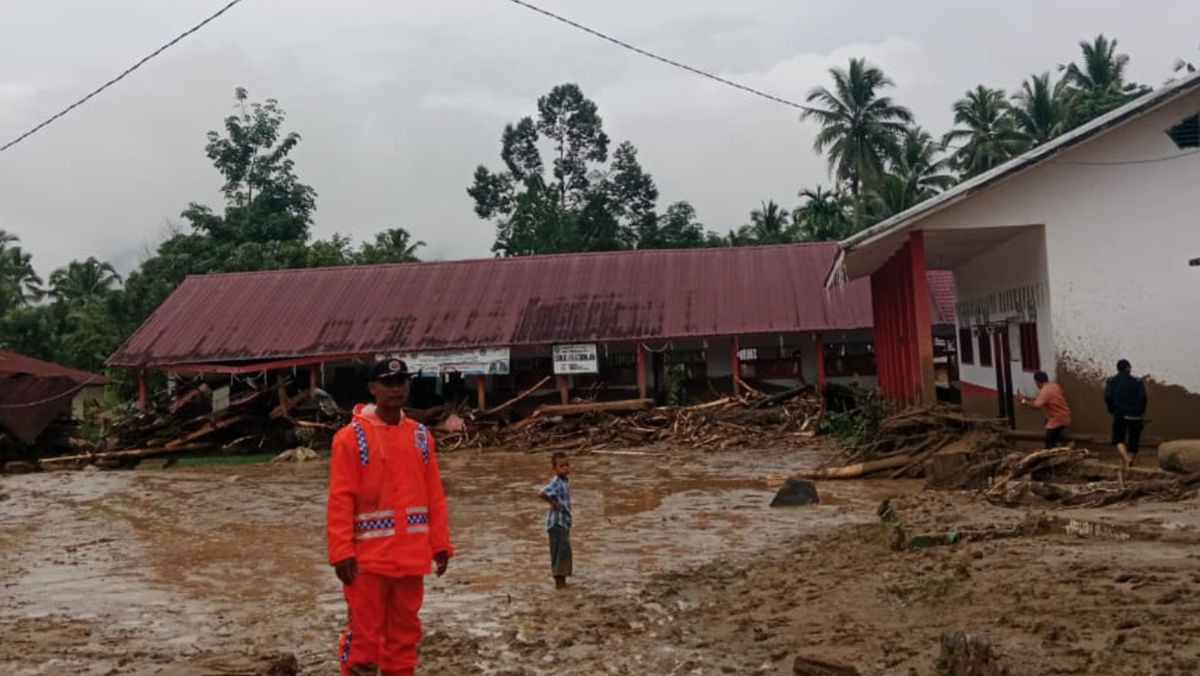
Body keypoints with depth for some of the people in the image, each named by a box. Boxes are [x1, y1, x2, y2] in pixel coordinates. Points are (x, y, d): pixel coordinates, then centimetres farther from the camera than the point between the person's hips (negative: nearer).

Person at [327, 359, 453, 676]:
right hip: (368, 558, -4)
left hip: (412, 557, 5)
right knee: (364, 635, 0)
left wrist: (440, 544, 5)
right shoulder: (351, 436, -6)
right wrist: (342, 553, -14)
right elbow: (340, 499, -9)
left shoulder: (421, 435, 9)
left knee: (405, 633, 12)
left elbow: (434, 496, 10)